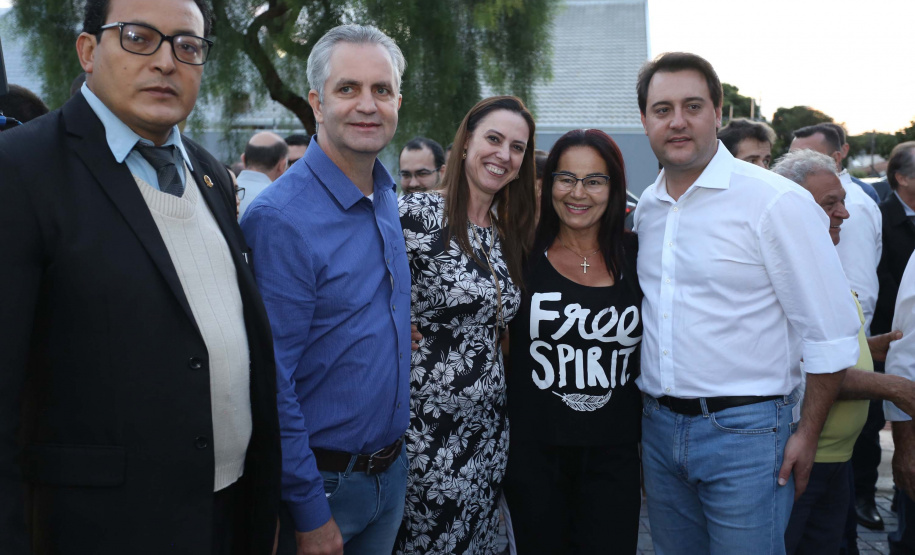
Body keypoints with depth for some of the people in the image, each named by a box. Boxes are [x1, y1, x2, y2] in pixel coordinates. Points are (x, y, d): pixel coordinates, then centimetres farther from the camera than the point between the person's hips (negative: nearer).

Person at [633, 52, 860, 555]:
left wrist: (807, 434, -8)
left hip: (744, 434, -5)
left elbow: (830, 334, -10)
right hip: (658, 427, 6)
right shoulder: (645, 207, 7)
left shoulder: (777, 201, -12)